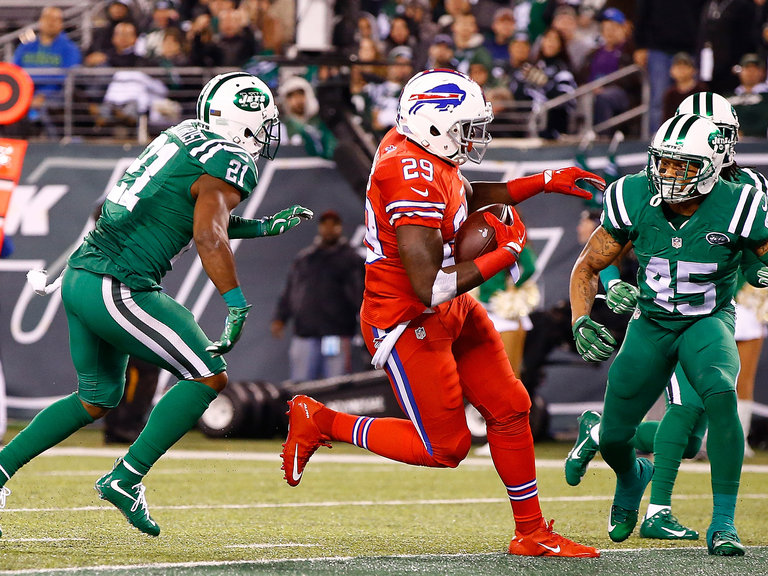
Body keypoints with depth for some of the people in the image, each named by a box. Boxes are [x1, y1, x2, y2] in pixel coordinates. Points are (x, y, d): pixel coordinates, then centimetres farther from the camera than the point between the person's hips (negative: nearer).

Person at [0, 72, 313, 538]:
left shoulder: (185, 135, 17)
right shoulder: (230, 164, -10)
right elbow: (208, 237, -23)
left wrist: (265, 227, 27)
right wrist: (238, 306, -24)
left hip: (80, 275, 9)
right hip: (117, 289, -9)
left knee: (97, 399, 23)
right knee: (207, 377, -2)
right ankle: (126, 479, -4)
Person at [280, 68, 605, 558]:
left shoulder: (411, 148, 1)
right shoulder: (416, 181, -29)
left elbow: (468, 198, 24)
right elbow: (431, 287, -31)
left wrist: (543, 183, 18)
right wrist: (506, 254, -21)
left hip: (454, 313, 10)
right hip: (408, 325, -10)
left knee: (510, 408, 9)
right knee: (445, 449, 1)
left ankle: (531, 532, 18)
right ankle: (320, 422, 14)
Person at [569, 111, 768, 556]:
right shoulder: (634, 200, -15)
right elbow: (588, 267, -2)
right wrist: (581, 322, -17)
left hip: (708, 322, -2)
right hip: (651, 323, 2)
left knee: (721, 396, -34)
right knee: (614, 440, 3)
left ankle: (723, 523, -22)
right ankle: (634, 476, 44)